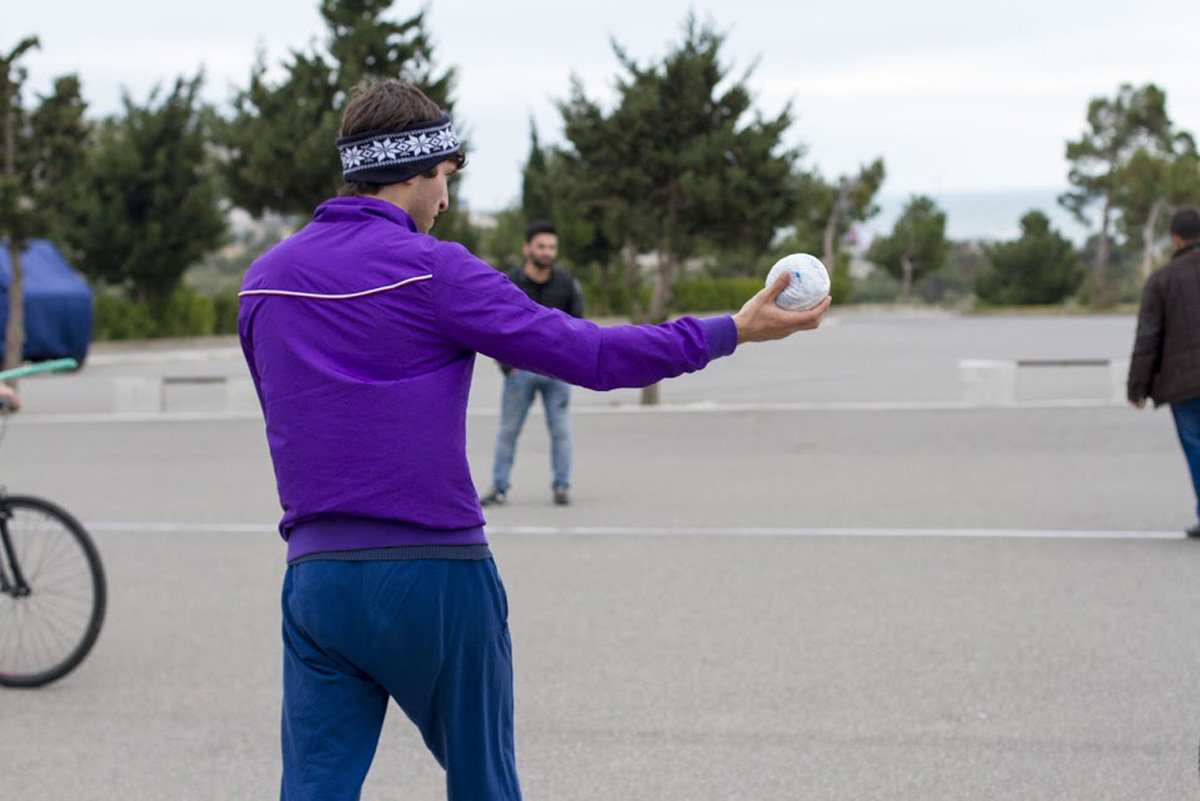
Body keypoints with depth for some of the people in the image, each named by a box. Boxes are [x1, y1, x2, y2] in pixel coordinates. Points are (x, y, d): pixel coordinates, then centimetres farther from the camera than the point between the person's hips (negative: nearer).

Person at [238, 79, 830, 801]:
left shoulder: (263, 278, 7)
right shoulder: (430, 268, -9)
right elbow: (587, 354, -10)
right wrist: (733, 330, -3)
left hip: (316, 577, 4)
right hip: (437, 577, -4)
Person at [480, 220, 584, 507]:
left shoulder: (567, 283, -1)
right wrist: (507, 366, -6)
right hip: (521, 368, -1)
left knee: (560, 430, 1)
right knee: (508, 430, 1)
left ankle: (561, 486, 9)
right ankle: (499, 488, 7)